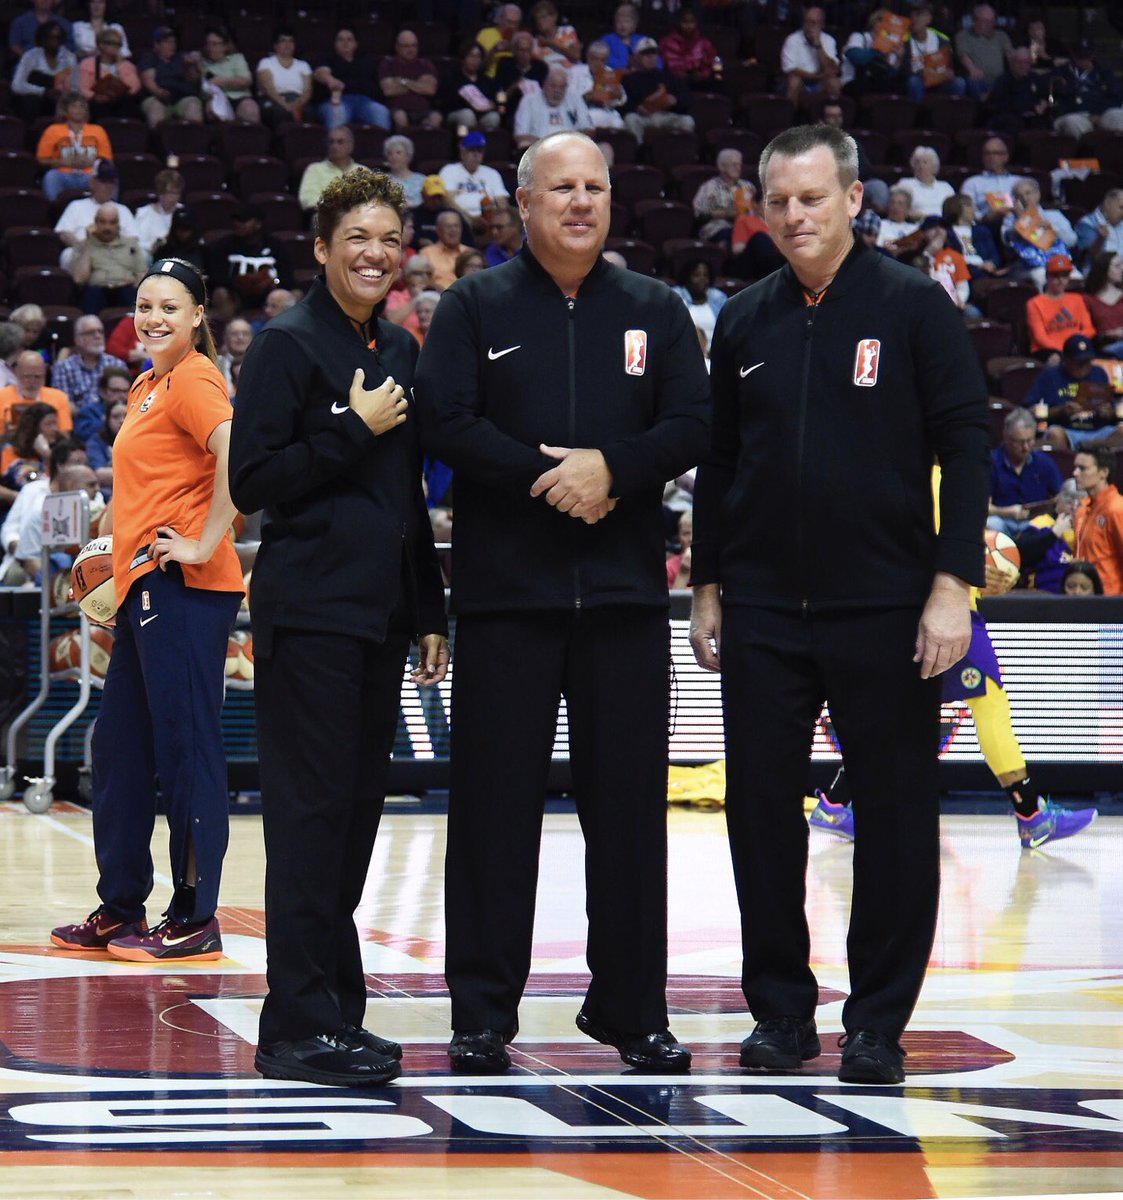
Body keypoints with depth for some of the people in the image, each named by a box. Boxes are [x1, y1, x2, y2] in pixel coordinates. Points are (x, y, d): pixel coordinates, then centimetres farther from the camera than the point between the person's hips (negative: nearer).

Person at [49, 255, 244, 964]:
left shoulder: (193, 379, -10)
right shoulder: (148, 386, 18)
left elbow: (236, 454, -26)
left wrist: (206, 545, -20)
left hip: (183, 588, -10)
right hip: (145, 588, 10)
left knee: (186, 746, -7)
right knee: (119, 750, 14)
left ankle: (196, 920, -3)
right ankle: (121, 909, 22)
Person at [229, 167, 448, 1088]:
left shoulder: (399, 351, 16)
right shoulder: (289, 345, -6)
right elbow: (253, 480, -12)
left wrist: (430, 611, 18)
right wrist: (354, 431, -13)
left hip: (380, 613, 7)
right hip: (309, 611, -7)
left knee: (359, 809, 9)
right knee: (313, 812, -8)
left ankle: (336, 1010, 15)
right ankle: (298, 1025, -6)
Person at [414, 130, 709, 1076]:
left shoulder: (655, 311, 11)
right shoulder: (477, 307, 5)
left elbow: (693, 425, 2)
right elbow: (443, 421, -5)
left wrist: (612, 467, -13)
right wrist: (543, 477, -13)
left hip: (625, 593, 2)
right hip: (504, 592, -2)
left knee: (629, 802, 4)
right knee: (496, 802, -1)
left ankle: (632, 1008, 13)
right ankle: (482, 1015, 5)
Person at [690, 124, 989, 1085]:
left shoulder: (914, 307, -2)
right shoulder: (746, 322, 10)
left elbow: (965, 446, -4)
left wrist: (953, 584, -11)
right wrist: (708, 587, 12)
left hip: (884, 608, -3)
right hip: (763, 610, 4)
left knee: (895, 810, 1)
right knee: (763, 811, 4)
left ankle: (879, 1022, 10)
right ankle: (782, 1013, 15)